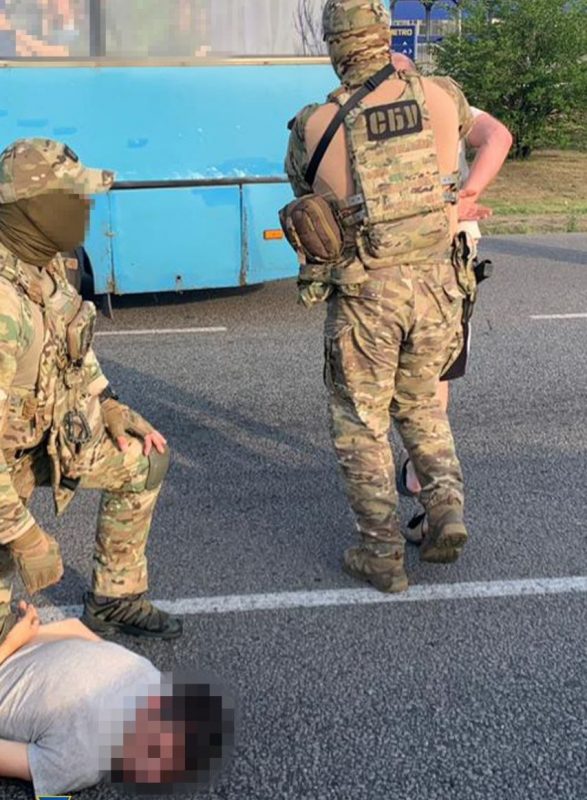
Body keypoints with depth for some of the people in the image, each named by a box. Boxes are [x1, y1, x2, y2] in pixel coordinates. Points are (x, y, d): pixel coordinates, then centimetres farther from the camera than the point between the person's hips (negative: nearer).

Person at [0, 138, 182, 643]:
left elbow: (69, 337, 12)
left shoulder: (41, 256, -10)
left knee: (145, 461, 13)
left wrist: (109, 406, 7)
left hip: (47, 424, 8)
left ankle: (114, 600, 25)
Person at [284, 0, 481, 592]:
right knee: (420, 401, 26)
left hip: (364, 293, -3)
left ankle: (381, 554, 13)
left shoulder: (314, 125, -9)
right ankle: (446, 510, 13)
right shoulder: (440, 97, -1)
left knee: (360, 422, 12)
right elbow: (488, 132, 22)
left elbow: (302, 185, 11)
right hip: (437, 282, 3)